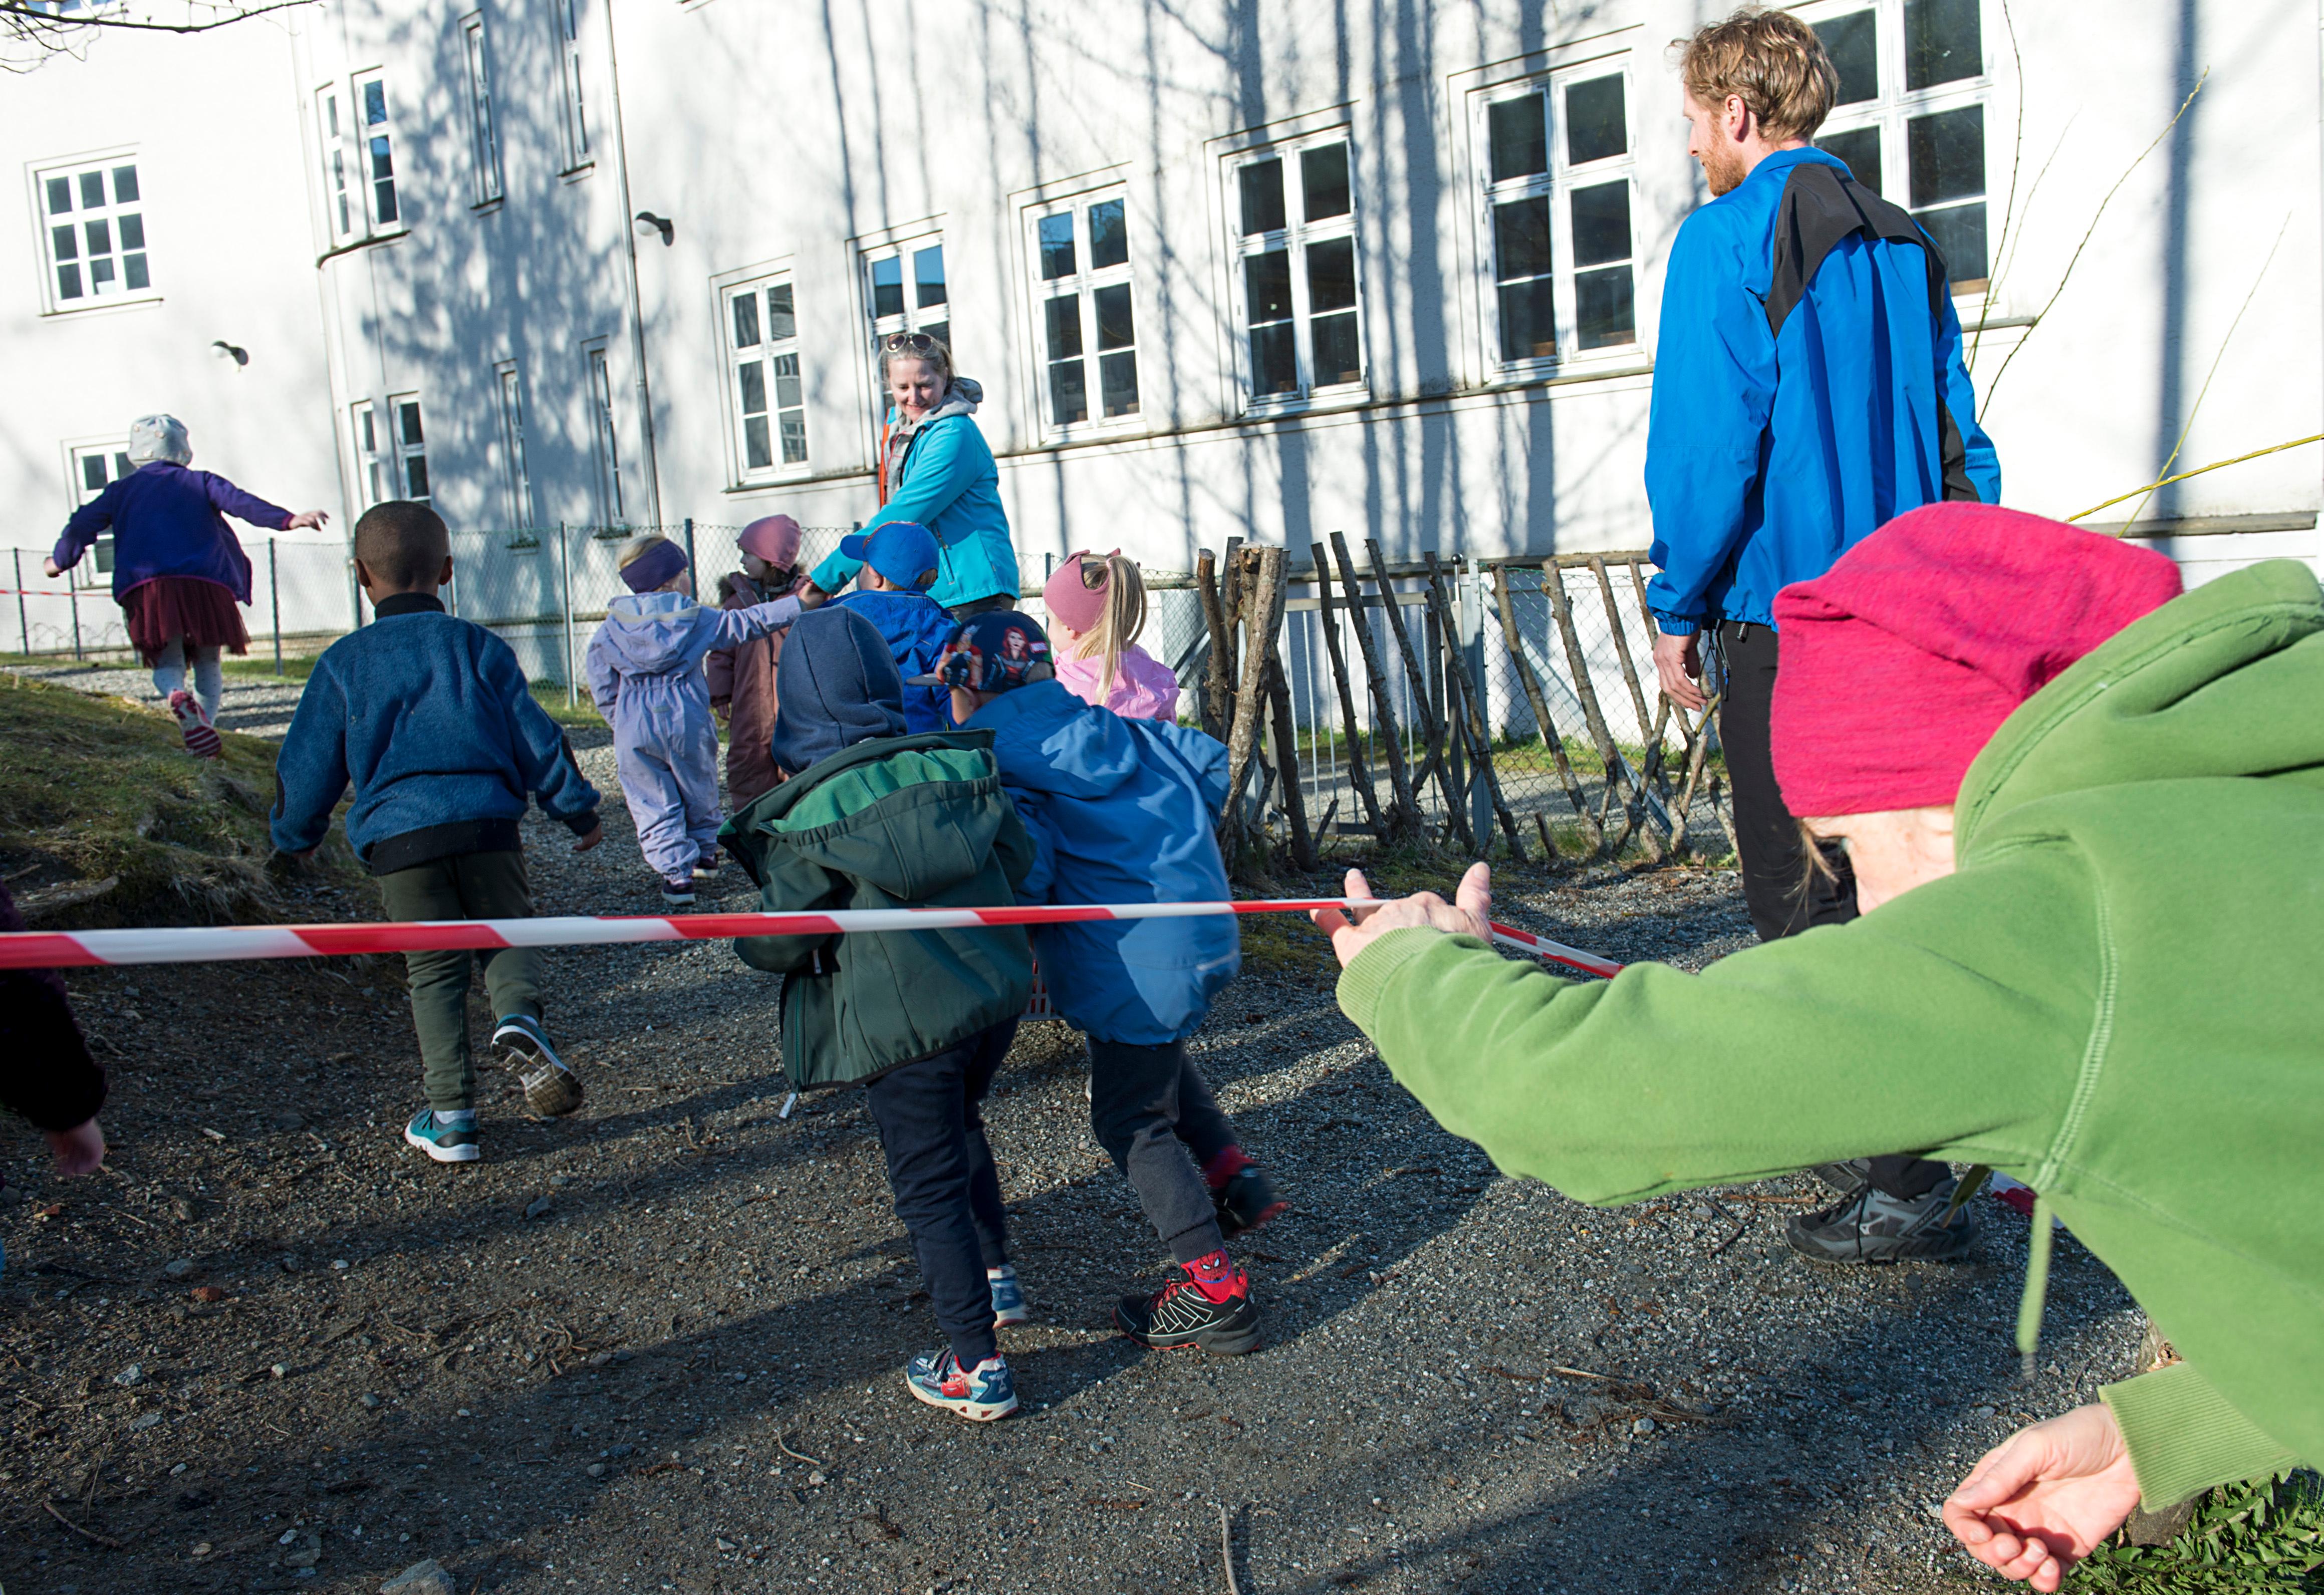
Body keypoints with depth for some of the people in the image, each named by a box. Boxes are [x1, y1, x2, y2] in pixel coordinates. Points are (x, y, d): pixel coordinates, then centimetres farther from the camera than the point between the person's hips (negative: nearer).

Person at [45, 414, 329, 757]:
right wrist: (287, 520, -13)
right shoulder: (201, 482, 15)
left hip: (146, 588, 1)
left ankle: (177, 698, -28)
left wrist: (60, 561, 32)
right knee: (208, 665, 13)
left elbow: (84, 523, 17)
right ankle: (205, 722, -4)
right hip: (205, 584, -1)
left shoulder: (121, 490, 21)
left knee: (167, 664, 5)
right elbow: (241, 503, -2)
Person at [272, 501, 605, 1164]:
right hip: (486, 823, 0)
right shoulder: (478, 646, 8)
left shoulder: (343, 663, 8)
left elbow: (306, 767, 12)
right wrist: (579, 811, 18)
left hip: (396, 838, 0)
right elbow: (535, 738, 8)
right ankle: (520, 1019, -16)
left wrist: (296, 835, 30)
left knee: (434, 971, 10)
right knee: (507, 935, 17)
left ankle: (450, 1116, 10)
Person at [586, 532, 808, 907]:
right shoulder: (696, 619, -3)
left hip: (634, 731, 0)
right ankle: (706, 853, 37)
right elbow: (746, 623, -2)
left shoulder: (611, 630, 1)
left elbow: (603, 689, 5)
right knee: (700, 792, 20)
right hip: (688, 723, 0)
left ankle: (676, 873, -2)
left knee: (654, 803, 4)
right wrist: (796, 607, 0)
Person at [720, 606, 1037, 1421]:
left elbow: (781, 941, -9)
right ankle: (996, 1276, 44)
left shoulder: (808, 814, -14)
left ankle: (976, 1366, 15)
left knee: (931, 1188, 7)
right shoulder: (957, 765, 1)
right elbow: (1018, 861, 12)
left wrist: (743, 940, 14)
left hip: (902, 1021, -6)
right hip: (995, 994, 6)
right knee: (959, 1127, 31)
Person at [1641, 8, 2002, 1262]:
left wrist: (1680, 610, -6)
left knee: (1809, 907, -1)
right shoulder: (1905, 244, 14)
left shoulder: (1727, 238, -9)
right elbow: (1959, 440, 15)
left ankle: (1908, 1190, 3)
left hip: (1783, 617, -8)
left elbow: (1705, 445, -15)